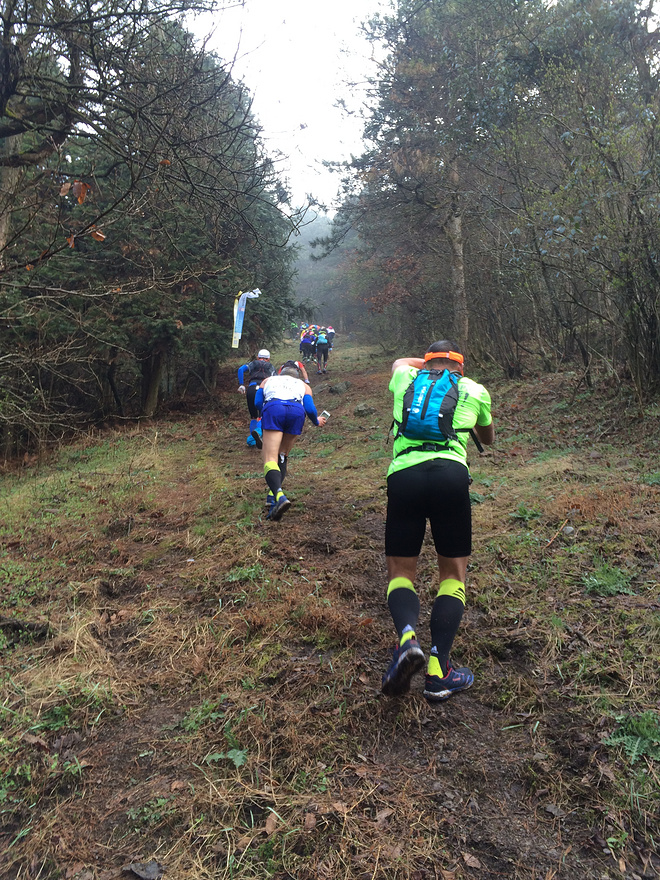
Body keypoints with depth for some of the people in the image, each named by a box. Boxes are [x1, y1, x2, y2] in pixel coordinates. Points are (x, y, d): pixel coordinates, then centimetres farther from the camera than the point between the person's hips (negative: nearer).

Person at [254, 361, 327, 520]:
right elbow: (310, 409, 16)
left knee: (270, 458, -11)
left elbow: (257, 402, 20)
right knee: (282, 455, 18)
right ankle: (273, 494, 5)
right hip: (297, 411, 2)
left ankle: (279, 495, -35)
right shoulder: (304, 385, 33)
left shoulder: (268, 380, 36)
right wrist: (317, 421, 35)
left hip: (272, 408, -1)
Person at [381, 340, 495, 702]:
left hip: (403, 474, 1)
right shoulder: (475, 391, 22)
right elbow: (488, 438, 42)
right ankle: (438, 670, 2)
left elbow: (399, 362, 52)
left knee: (400, 570, 13)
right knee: (453, 572, 13)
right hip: (451, 474, -1)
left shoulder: (406, 379, 24)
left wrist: (429, 364, 58)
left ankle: (407, 637, -16)